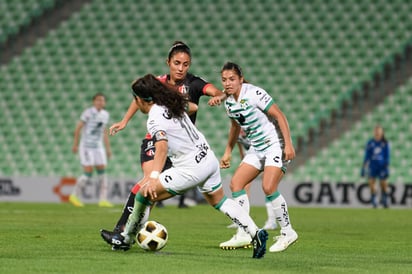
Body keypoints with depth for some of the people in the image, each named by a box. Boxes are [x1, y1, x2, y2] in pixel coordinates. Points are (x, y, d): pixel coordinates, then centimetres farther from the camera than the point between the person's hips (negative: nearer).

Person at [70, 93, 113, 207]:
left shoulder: (105, 114, 8)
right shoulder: (88, 113, -11)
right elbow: (78, 128, -7)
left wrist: (108, 148, 15)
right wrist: (75, 145, -8)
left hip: (98, 146, 6)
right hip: (86, 146, -6)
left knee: (102, 171, -2)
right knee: (88, 173, -11)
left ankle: (103, 199, 1)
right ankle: (74, 195, 6)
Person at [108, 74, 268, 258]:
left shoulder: (155, 118, -15)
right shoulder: (171, 106, 11)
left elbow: (162, 147, -32)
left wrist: (153, 177, -43)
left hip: (192, 169, -9)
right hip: (209, 159, 9)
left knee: (144, 194, -1)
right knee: (219, 201, 27)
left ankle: (126, 238, 10)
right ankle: (255, 232, 18)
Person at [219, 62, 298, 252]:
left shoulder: (254, 94, -18)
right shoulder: (228, 102, 4)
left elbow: (279, 116, -17)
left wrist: (288, 143, -23)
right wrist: (228, 152, 23)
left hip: (276, 145, -8)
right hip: (256, 149, 8)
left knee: (268, 187, -22)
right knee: (235, 183, -3)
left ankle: (287, 232, -7)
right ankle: (244, 234, 1)